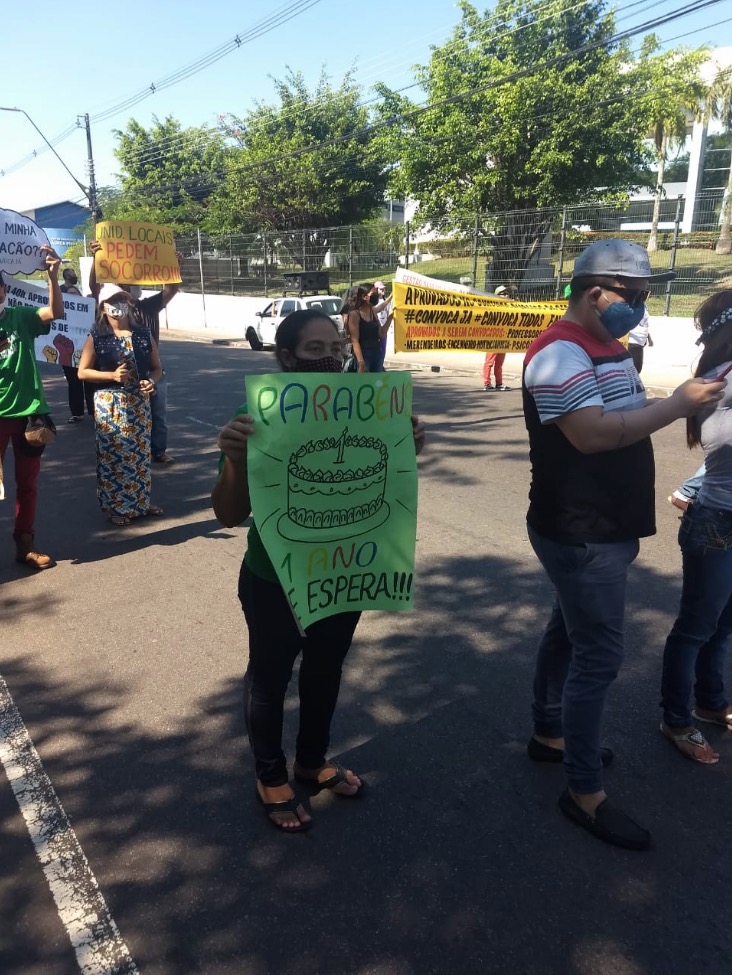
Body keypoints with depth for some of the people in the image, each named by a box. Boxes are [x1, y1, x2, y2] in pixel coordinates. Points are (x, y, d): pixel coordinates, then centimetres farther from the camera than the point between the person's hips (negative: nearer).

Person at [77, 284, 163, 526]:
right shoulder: (96, 338, -4)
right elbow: (82, 372, -2)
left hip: (139, 401, 3)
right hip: (109, 403, -3)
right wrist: (112, 375, -16)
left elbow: (156, 367, 10)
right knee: (112, 455, 0)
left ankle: (141, 502, 25)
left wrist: (152, 382, -12)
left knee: (140, 452, 11)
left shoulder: (143, 334, 4)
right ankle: (116, 507, 13)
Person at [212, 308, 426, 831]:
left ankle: (314, 759, 49)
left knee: (326, 670, 23)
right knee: (271, 676, 16)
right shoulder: (258, 418, -19)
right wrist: (235, 460, -38)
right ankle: (271, 777, 41)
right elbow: (230, 514, -19)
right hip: (274, 582, -4)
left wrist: (408, 450, -17)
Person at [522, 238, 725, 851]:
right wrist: (678, 405, -23)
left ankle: (550, 734, 38)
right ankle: (585, 793, 12)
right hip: (580, 533, -10)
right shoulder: (560, 353, -19)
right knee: (599, 655, -3)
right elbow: (593, 434, -28)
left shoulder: (607, 347, 13)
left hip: (603, 527, 10)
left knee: (570, 634, 20)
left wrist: (683, 404, 4)